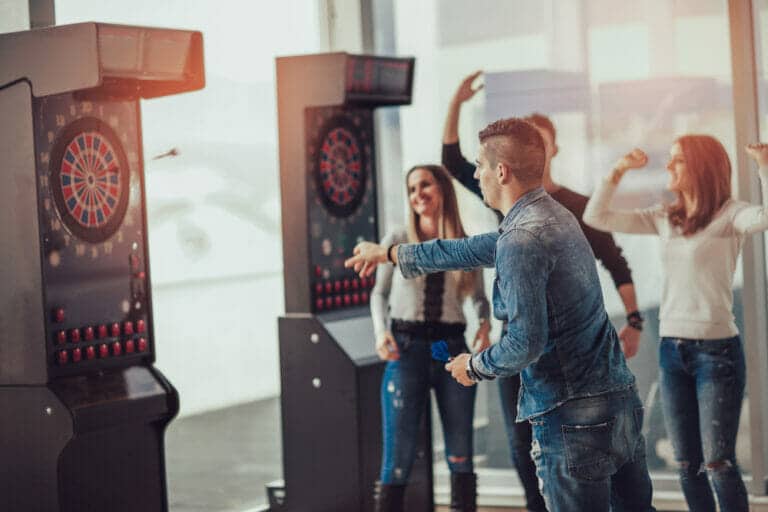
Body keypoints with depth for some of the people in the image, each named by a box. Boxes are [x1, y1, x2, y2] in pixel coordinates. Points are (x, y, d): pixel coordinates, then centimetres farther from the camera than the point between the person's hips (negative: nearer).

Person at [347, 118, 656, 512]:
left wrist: (474, 367, -2)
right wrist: (390, 253, 35)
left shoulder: (522, 239, -18)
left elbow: (526, 343, -23)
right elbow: (474, 249, 26)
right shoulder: (555, 216, 13)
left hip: (573, 416, -9)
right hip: (622, 397, 9)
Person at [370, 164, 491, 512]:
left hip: (452, 350, 2)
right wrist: (380, 332, -6)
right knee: (398, 457, -6)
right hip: (406, 350, -2)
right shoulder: (397, 240, 2)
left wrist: (485, 325, -3)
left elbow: (480, 297, 18)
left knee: (460, 455, 5)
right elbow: (379, 292, 11)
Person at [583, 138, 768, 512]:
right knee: (688, 466, 11)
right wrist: (618, 171, 4)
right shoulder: (664, 219, 10)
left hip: (717, 350, -6)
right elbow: (596, 217, 11)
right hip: (671, 351, 6)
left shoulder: (729, 215, -7)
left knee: (718, 464, -7)